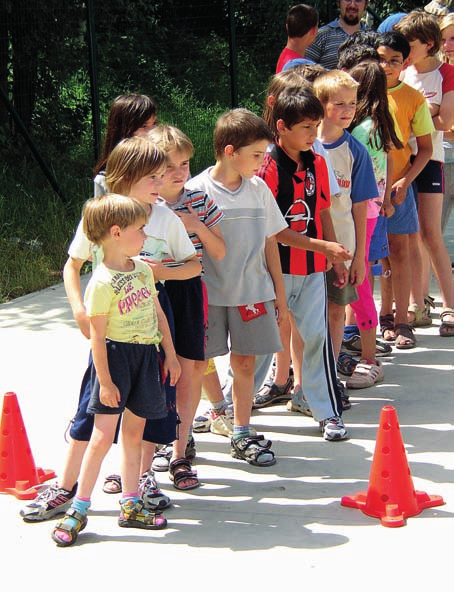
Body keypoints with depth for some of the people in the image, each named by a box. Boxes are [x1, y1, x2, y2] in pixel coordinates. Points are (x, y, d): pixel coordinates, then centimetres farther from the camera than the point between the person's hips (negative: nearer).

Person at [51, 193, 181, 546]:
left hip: (146, 356, 7)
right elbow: (97, 335, -16)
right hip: (115, 356, -7)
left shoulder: (143, 269, 6)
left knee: (134, 433, 12)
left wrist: (170, 355, 15)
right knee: (103, 435, -7)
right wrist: (105, 381, -16)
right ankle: (79, 509, 0)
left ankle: (131, 505, 20)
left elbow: (158, 314, 15)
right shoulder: (102, 283, -16)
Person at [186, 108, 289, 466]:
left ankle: (242, 435, 21)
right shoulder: (196, 191, -10)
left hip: (252, 291, 4)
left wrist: (279, 294, 13)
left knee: (245, 362, 9)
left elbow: (269, 243, 11)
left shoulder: (258, 189, 4)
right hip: (209, 293, -4)